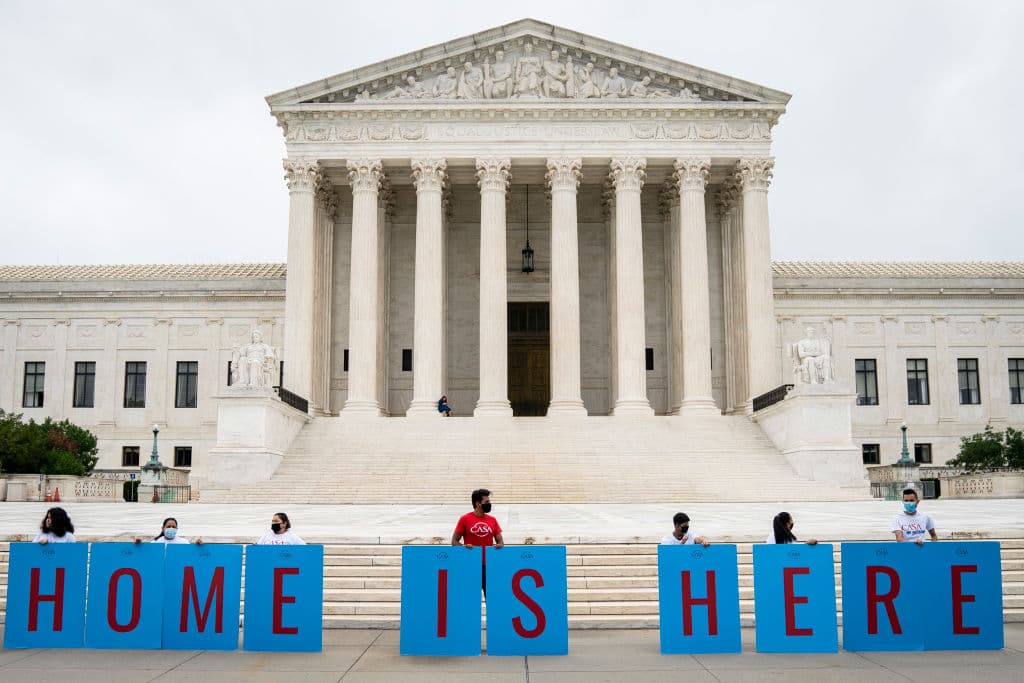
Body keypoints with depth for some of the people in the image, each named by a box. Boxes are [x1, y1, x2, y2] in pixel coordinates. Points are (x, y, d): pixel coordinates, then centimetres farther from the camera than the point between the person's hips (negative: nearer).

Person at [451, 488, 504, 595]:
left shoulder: (492, 520, 8)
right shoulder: (465, 519, -2)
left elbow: (500, 541, 12)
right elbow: (454, 541, 0)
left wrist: (500, 545, -12)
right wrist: (464, 547, -20)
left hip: (488, 565, 3)